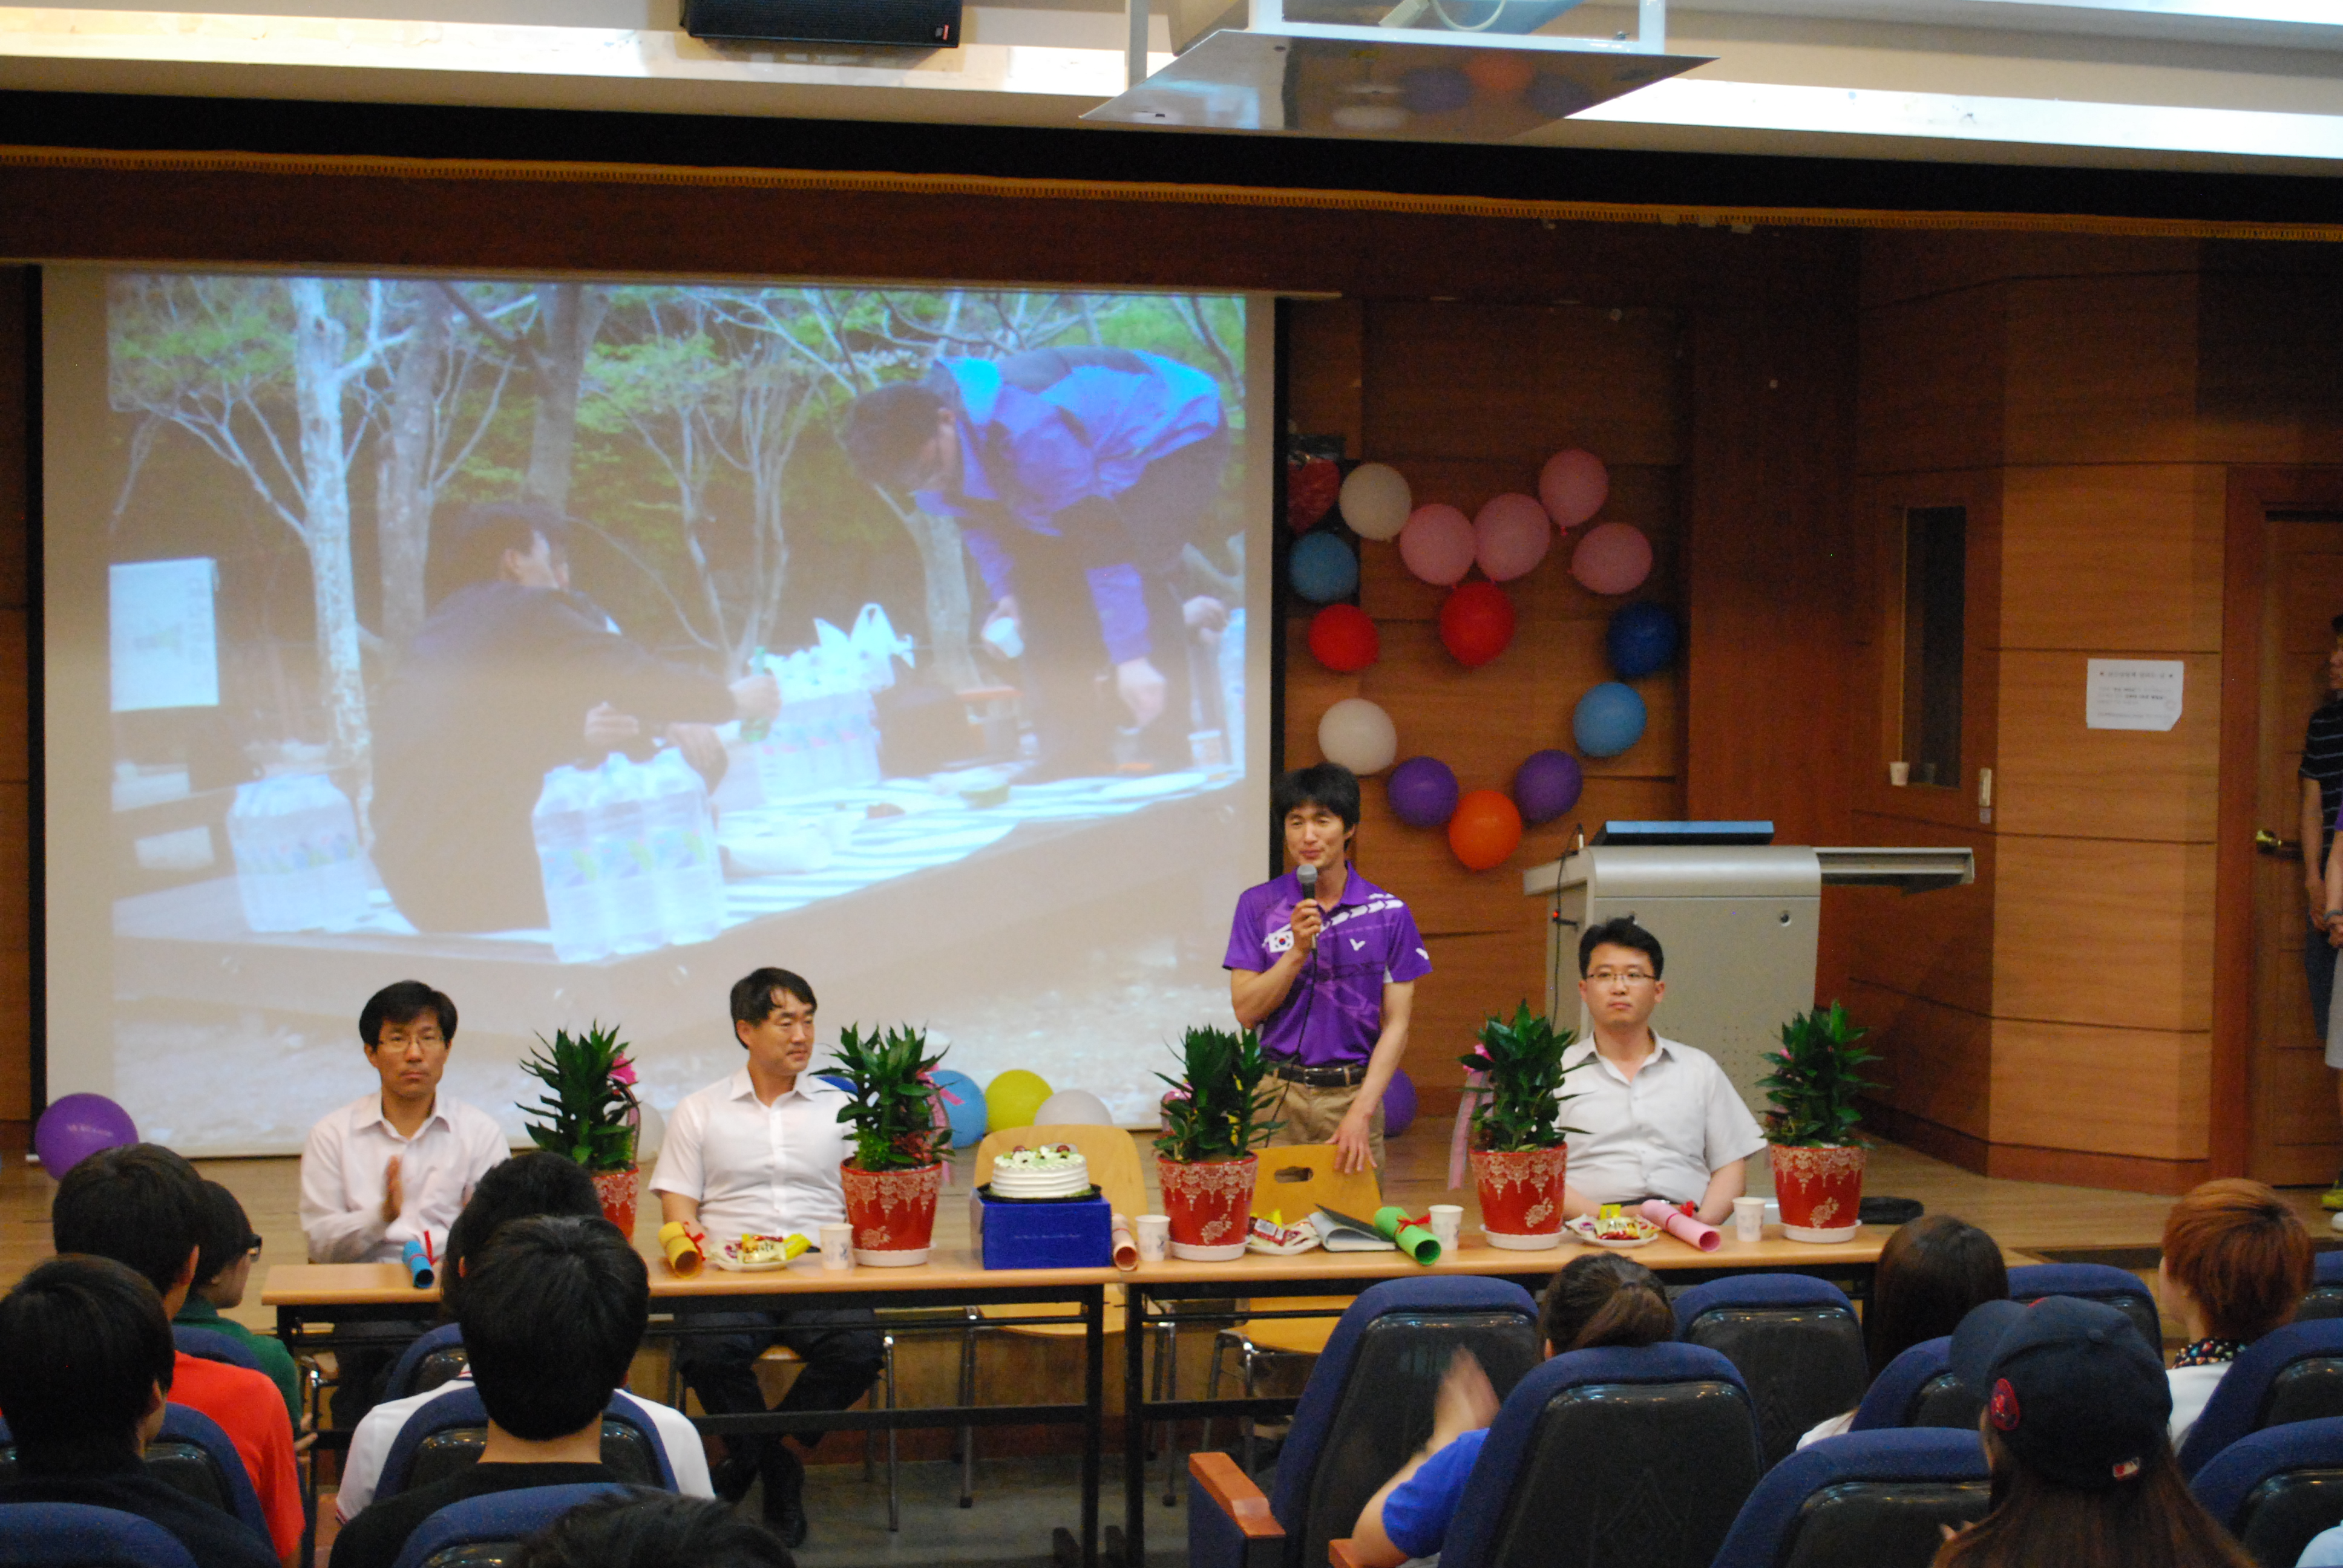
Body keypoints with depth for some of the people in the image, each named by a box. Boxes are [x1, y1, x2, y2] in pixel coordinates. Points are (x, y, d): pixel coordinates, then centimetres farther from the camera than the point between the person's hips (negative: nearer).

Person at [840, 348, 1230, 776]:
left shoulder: (1026, 428, -42)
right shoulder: (917, 444, -14)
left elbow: (1102, 540, -39)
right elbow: (977, 515, 8)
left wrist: (1130, 659, -38)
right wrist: (1006, 595, -3)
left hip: (1180, 434, -9)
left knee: (1137, 567, -29)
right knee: (1039, 575, -4)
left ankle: (1165, 755, -23)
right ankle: (1073, 752, 1)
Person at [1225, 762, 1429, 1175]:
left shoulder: (1388, 914, 2)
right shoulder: (1258, 906, 4)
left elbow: (1395, 1025, 0)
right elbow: (1246, 1012, -1)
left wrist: (1361, 1113, -11)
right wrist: (1298, 951, -15)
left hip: (1353, 1093, 0)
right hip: (1277, 1095, 0)